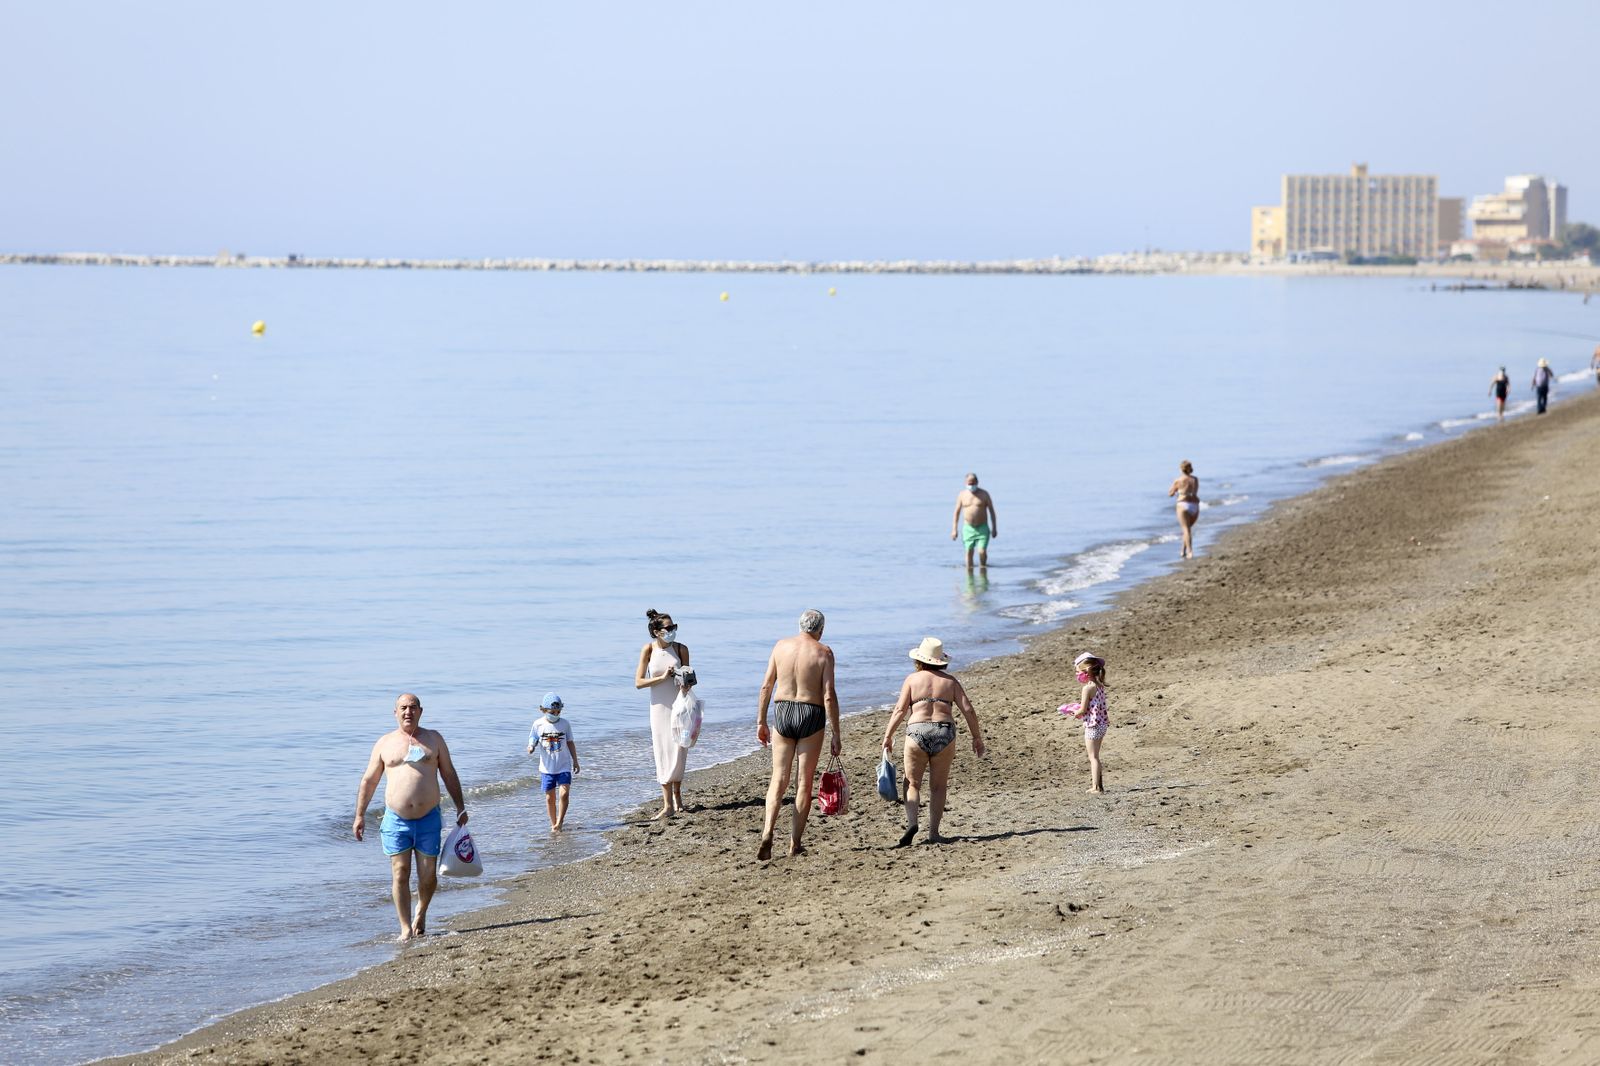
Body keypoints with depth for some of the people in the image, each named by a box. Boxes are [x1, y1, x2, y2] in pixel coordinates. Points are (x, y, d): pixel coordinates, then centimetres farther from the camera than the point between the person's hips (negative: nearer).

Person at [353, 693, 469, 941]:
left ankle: (421, 912, 29)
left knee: (428, 875, 2)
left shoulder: (433, 739, 8)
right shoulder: (385, 743, 7)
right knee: (400, 874, -5)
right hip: (396, 820, 0)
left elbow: (449, 775, 12)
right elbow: (369, 781, 11)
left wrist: (460, 808, 8)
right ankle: (406, 928, 0)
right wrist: (360, 815, 7)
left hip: (428, 819, 0)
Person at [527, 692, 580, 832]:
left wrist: (575, 762, 10)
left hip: (564, 766, -1)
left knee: (563, 794, -15)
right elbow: (533, 740, 4)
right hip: (547, 767, 1)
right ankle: (553, 824, 18)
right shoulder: (538, 724, -3)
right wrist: (531, 747, -19)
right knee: (550, 797, 6)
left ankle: (560, 822, -4)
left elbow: (570, 743, 7)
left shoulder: (565, 724, -2)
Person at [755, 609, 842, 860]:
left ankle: (767, 833, -13)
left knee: (779, 779, 7)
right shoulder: (823, 652, -5)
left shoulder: (781, 646, 4)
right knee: (804, 782, 7)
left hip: (783, 712, 2)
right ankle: (795, 844, 7)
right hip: (811, 716, -2)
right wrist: (836, 736, -6)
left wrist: (761, 721, 12)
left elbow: (766, 686, 4)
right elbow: (829, 696, -9)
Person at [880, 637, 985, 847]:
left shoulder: (912, 679, 5)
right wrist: (977, 738, 11)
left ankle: (911, 822, -14)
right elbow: (968, 710, 4)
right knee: (938, 786, 11)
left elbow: (900, 709, -2)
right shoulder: (950, 681, 10)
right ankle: (933, 832, 9)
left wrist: (888, 736, 2)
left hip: (917, 732, -2)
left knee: (912, 783, 8)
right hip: (945, 732, 2)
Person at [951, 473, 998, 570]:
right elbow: (957, 512, 7)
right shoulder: (962, 495, 3)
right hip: (968, 528, 2)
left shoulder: (984, 494, 0)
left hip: (982, 528, -2)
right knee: (969, 553, 2)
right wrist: (954, 529, 2)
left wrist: (994, 528, 2)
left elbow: (992, 511, 5)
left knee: (982, 552, -12)